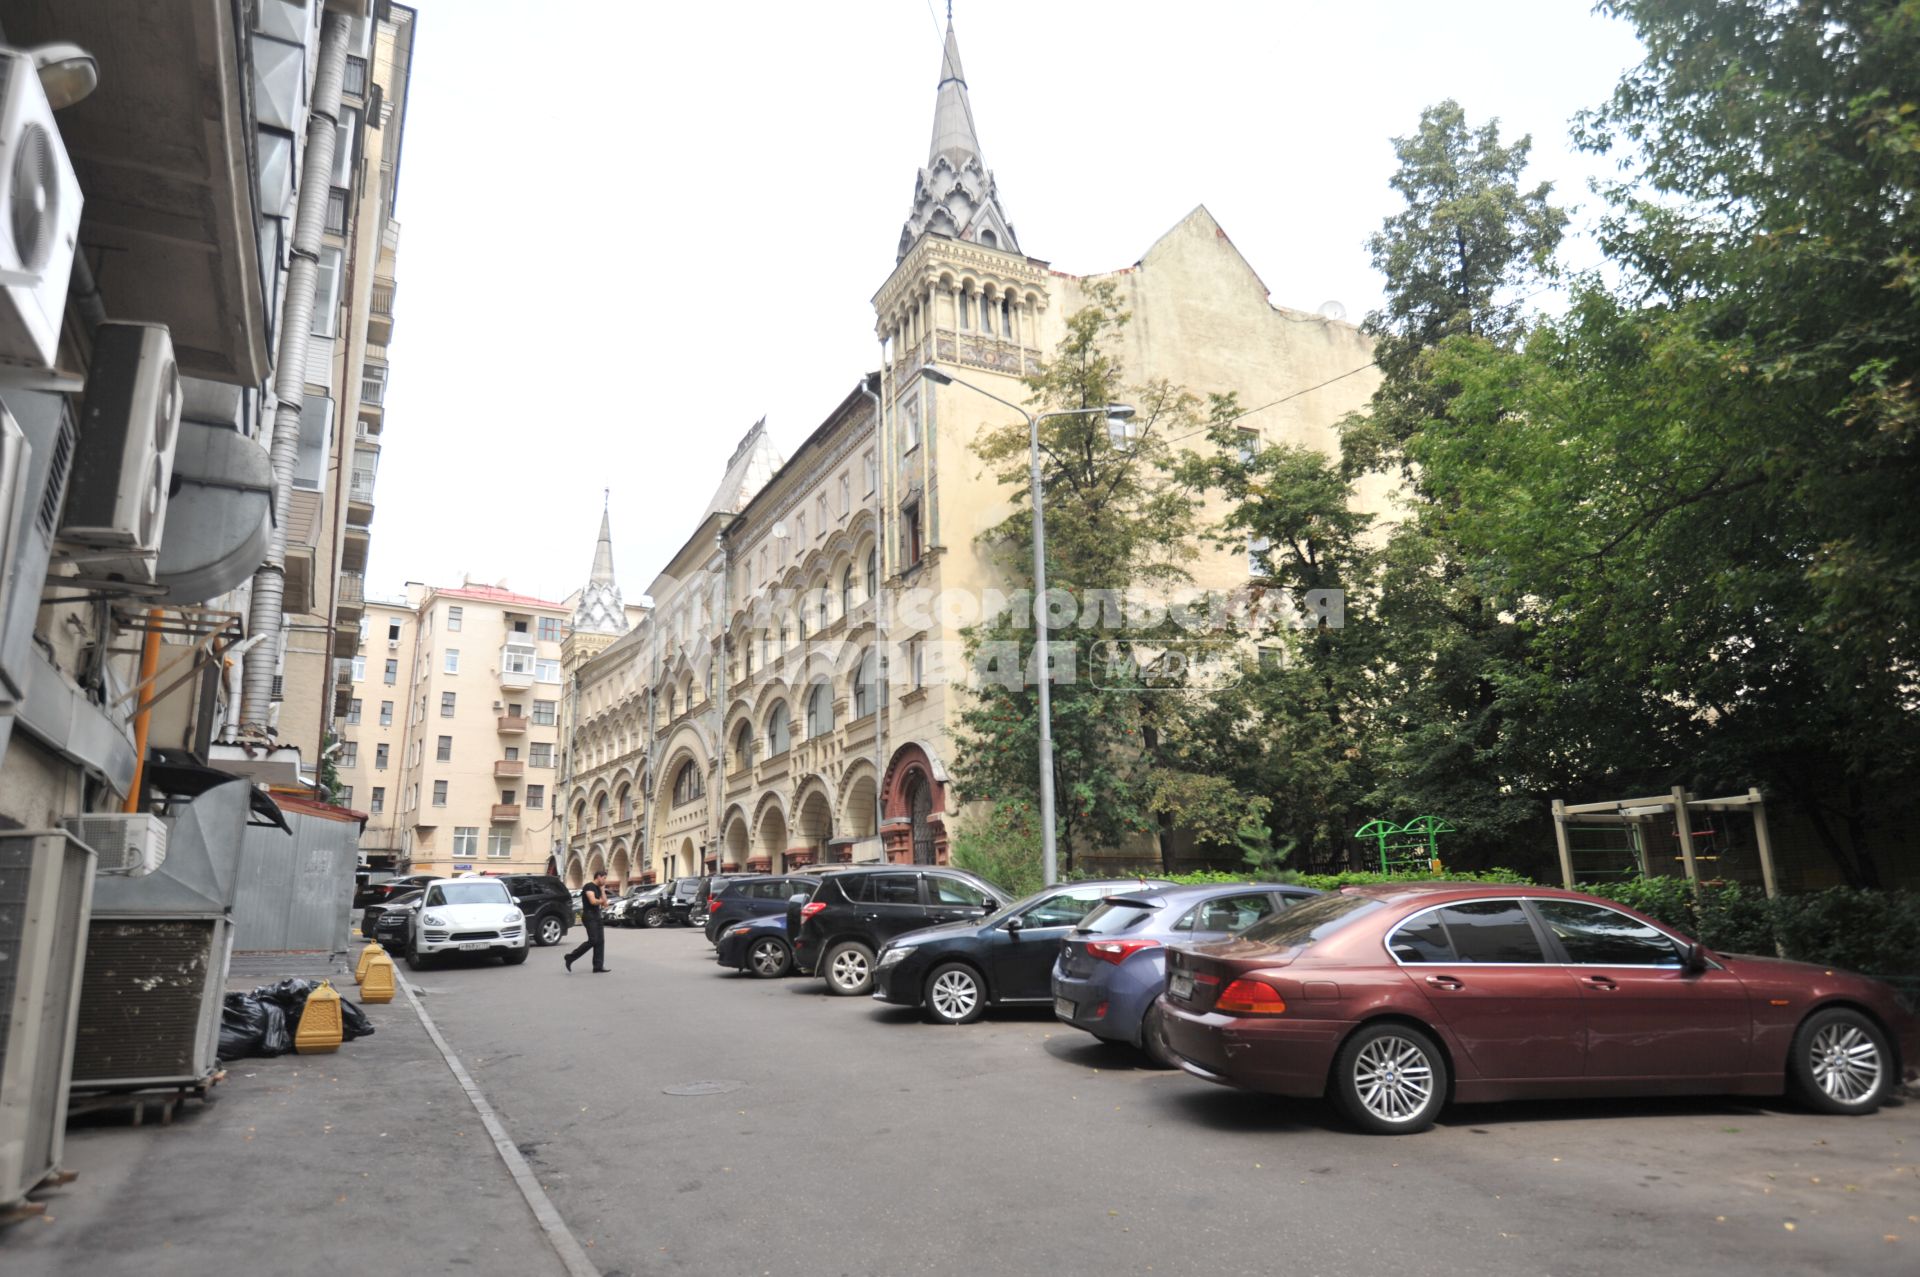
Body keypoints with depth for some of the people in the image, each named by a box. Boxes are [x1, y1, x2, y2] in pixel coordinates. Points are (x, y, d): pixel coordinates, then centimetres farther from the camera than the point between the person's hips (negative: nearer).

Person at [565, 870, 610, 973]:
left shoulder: (598, 889, 18)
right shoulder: (589, 886, -10)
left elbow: (604, 904, 13)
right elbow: (593, 901, -23)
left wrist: (603, 890, 9)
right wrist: (601, 901, -2)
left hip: (596, 916, 9)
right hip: (589, 916, -9)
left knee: (600, 941, 2)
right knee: (593, 941, -16)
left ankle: (598, 967, 2)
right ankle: (570, 957, -4)